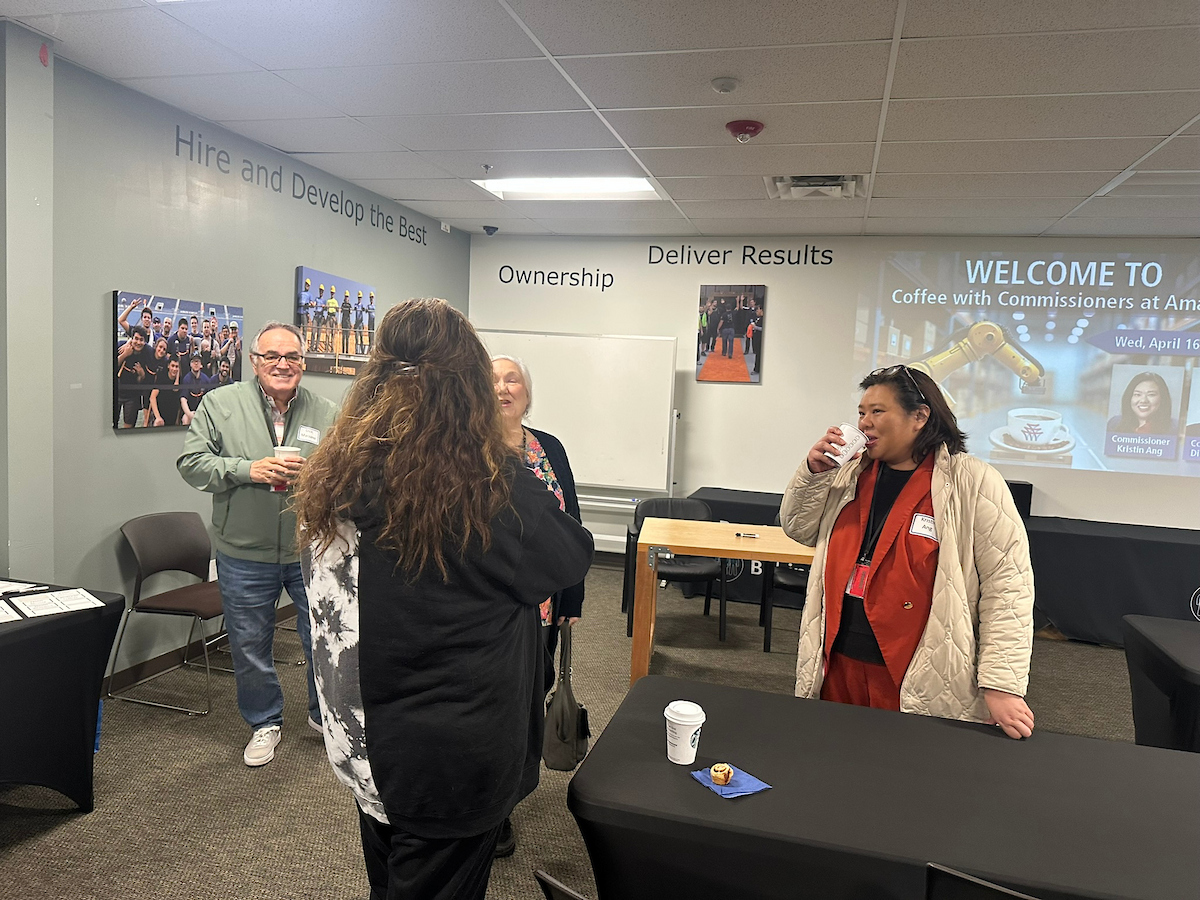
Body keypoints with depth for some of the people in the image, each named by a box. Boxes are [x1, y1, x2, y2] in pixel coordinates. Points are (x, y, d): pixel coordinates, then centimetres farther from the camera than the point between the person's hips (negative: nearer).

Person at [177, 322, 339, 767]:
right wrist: (248, 469, -18)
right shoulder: (220, 404, -1)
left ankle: (323, 714, 36)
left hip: (312, 551, 0)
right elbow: (192, 463, -5)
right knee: (249, 646, 13)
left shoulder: (327, 413, 1)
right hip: (245, 552, 0)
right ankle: (265, 723, 36)